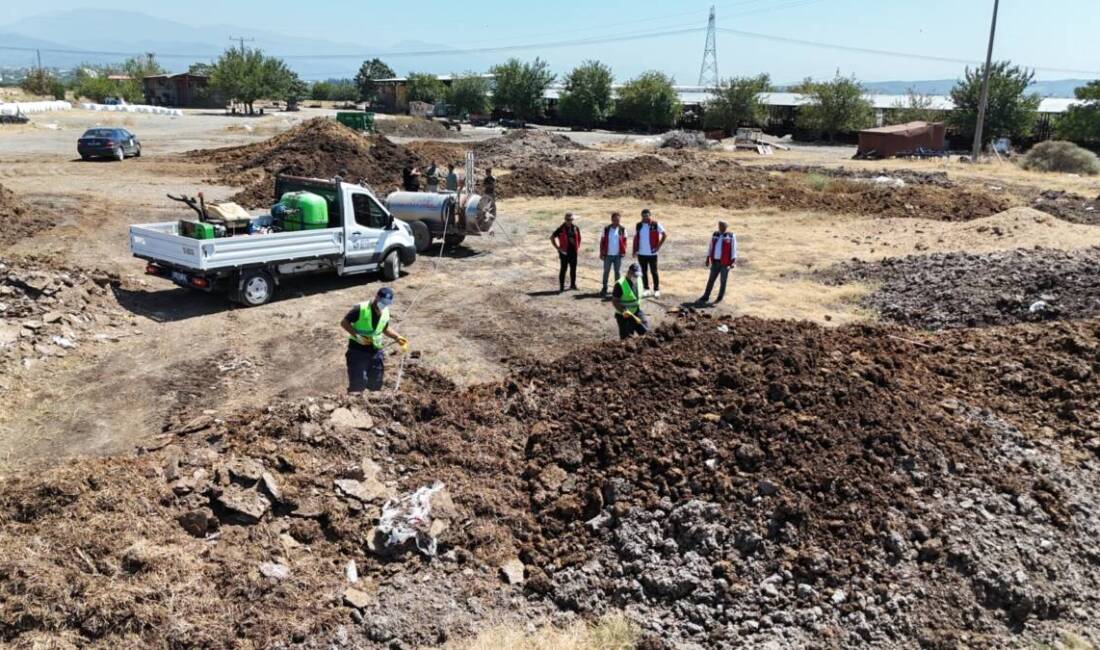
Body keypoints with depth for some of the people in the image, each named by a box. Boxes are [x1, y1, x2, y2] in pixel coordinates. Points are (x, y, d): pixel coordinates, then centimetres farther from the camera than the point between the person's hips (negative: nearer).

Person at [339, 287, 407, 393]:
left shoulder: (386, 313, 2)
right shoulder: (361, 309, -17)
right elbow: (344, 322, -12)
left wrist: (397, 337, 4)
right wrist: (357, 335, -23)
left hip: (376, 351, 6)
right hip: (358, 350, -6)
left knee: (375, 384, 14)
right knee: (358, 384, -9)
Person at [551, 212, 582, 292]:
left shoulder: (575, 228, 5)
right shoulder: (561, 229, -10)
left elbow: (579, 238, 22)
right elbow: (552, 237, -8)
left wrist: (578, 247, 12)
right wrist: (557, 248, -9)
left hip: (573, 252, 5)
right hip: (564, 252, -5)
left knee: (573, 269, 11)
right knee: (563, 269, -1)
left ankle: (573, 285, 24)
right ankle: (561, 287, 4)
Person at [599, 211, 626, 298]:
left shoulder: (622, 229, -1)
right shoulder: (606, 229, -2)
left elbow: (624, 240, 5)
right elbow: (602, 241, 2)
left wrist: (623, 251, -6)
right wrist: (601, 253, -1)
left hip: (618, 255, 0)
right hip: (608, 254, 0)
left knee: (617, 272, 9)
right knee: (606, 271, 6)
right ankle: (604, 288, 14)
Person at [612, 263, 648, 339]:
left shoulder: (638, 281, 1)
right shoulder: (620, 284, -20)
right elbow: (614, 302, -19)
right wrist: (624, 311, -30)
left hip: (636, 312, 6)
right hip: (624, 315, -6)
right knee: (626, 337, -2)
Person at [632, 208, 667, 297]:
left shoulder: (656, 225, -6)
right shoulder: (638, 225, 7)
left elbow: (665, 235, -5)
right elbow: (636, 238, 11)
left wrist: (659, 246, -9)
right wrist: (634, 250, 6)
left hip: (652, 253, -4)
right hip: (641, 253, 4)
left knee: (654, 272, 0)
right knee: (644, 272, 9)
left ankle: (656, 290, 7)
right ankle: (646, 289, 18)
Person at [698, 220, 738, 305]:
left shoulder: (731, 236, -6)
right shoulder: (715, 234, 6)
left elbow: (734, 249, -8)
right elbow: (710, 247, 12)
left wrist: (733, 262, -14)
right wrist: (708, 259, 9)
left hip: (725, 263, -4)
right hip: (715, 262, 4)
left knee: (723, 281, 6)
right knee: (711, 280, 6)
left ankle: (720, 298, 18)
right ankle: (705, 297, 13)